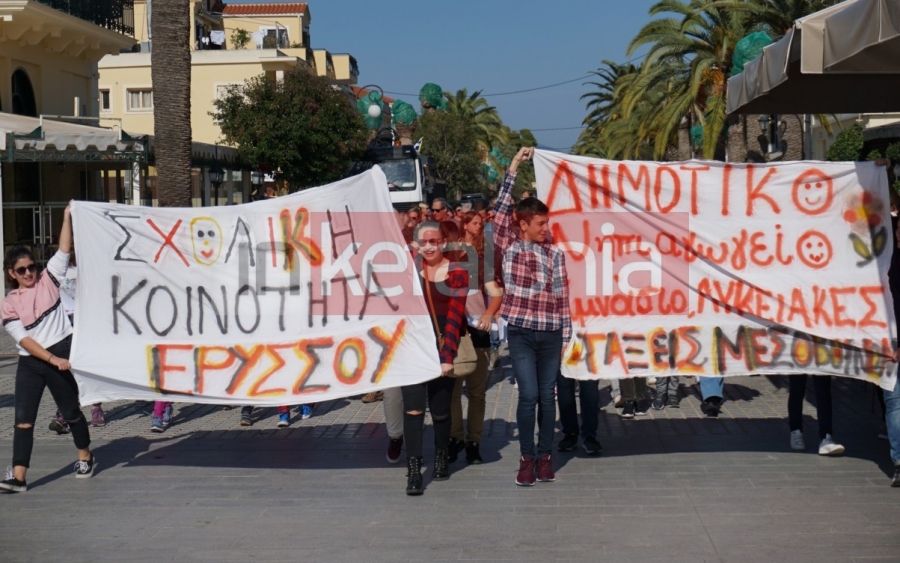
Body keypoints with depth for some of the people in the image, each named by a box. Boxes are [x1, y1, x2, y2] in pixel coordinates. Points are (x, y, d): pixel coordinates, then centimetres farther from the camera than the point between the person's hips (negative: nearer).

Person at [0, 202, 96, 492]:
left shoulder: (49, 281, 4)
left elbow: (63, 252, -6)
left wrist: (67, 217, -13)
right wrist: (52, 359, -14)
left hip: (62, 352, -1)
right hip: (29, 362, 2)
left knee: (70, 411, 9)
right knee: (23, 417, -6)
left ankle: (85, 457, 30)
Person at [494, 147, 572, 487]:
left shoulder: (555, 254, 7)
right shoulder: (509, 246, 3)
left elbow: (562, 295, 7)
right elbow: (500, 211, -6)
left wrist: (566, 334, 3)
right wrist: (512, 170, -7)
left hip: (550, 335, 2)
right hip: (520, 334, -2)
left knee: (547, 396, 7)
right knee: (528, 396, -6)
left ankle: (545, 455, 17)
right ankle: (526, 458, 6)